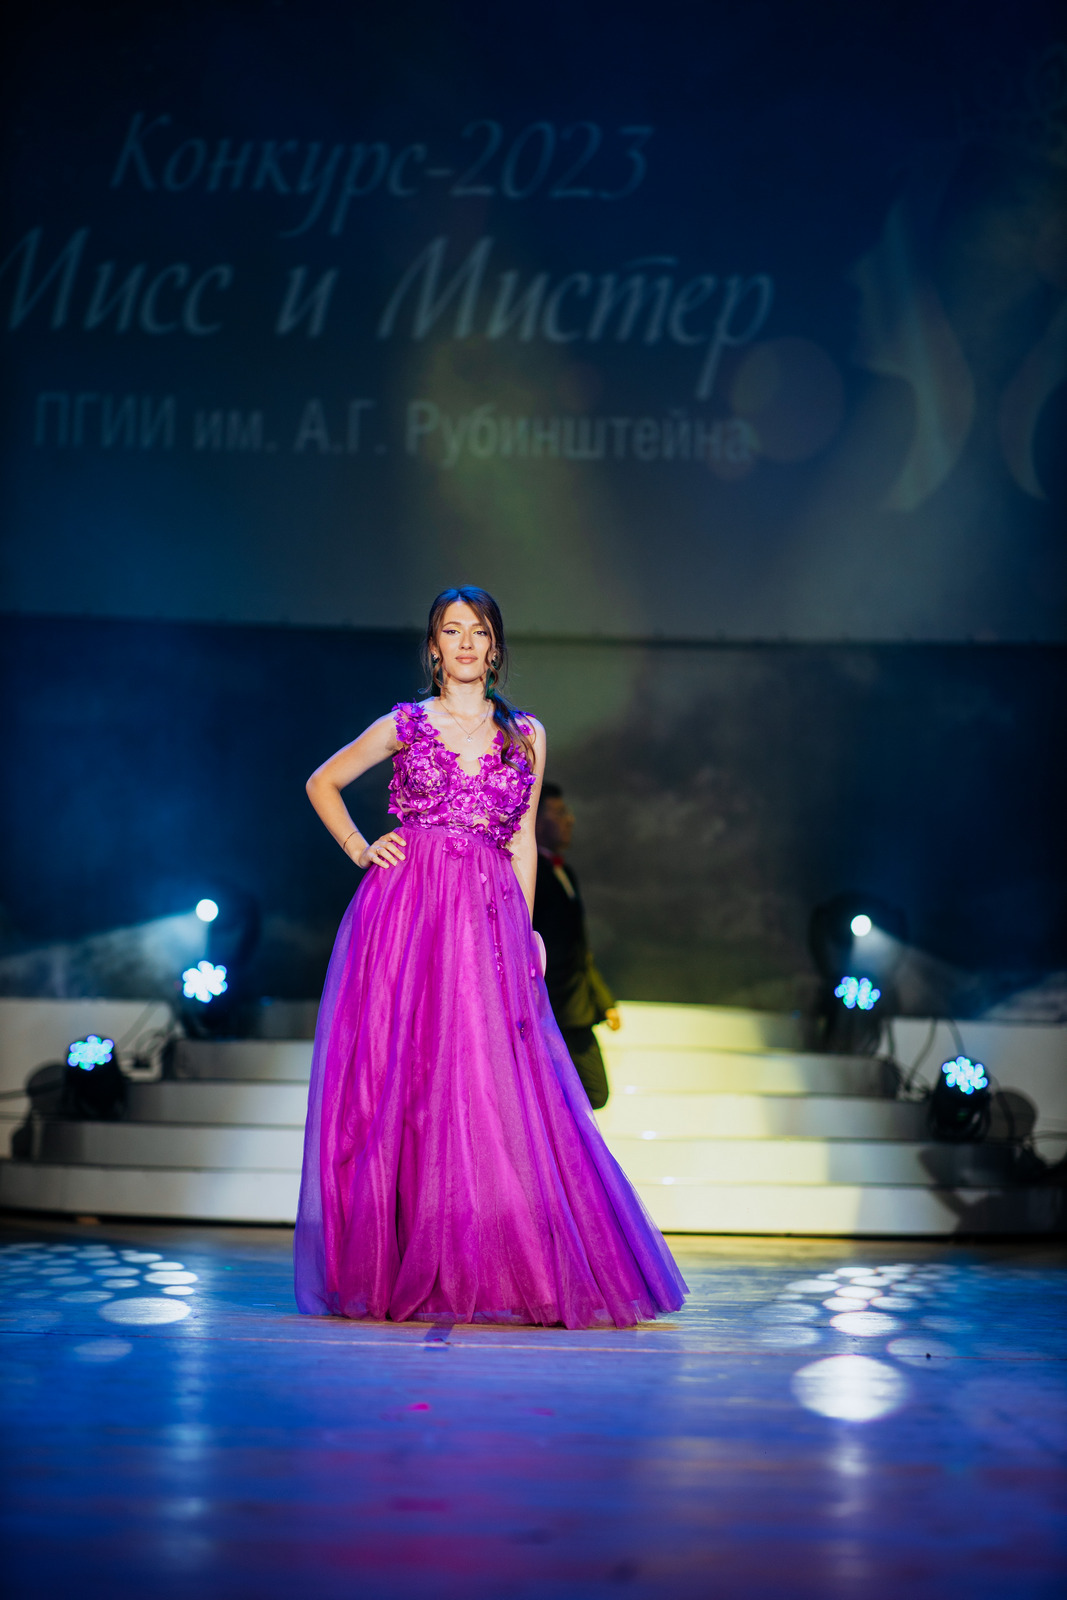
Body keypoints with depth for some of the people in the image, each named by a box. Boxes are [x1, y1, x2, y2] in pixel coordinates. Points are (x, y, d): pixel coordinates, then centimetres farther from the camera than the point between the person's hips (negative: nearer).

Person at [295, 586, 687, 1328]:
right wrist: (360, 850, 6)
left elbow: (522, 841, 13)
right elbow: (322, 783, 19)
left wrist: (525, 925, 6)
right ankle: (391, 1268, 5)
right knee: (397, 1079, -3)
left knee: (489, 1082, -5)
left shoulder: (526, 735, 12)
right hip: (404, 907, -1)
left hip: (487, 917, 1)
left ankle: (490, 1270, 1)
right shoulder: (404, 726, 8)